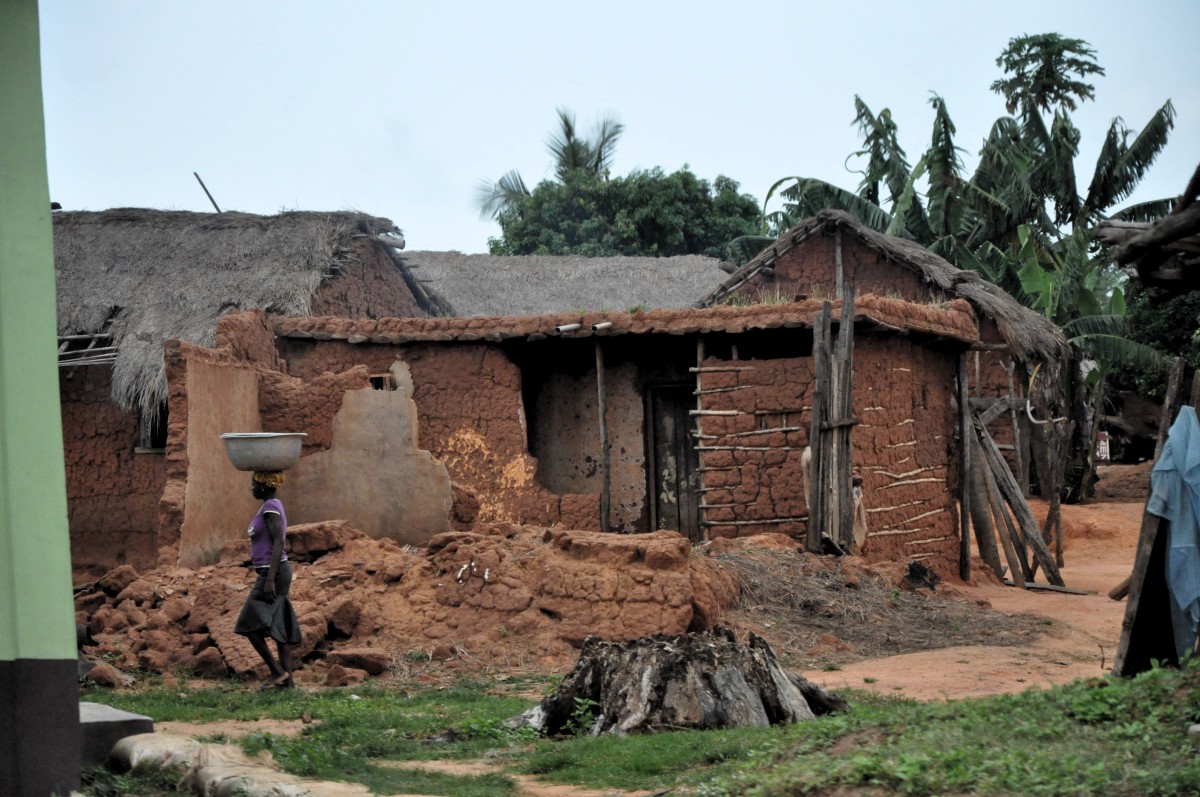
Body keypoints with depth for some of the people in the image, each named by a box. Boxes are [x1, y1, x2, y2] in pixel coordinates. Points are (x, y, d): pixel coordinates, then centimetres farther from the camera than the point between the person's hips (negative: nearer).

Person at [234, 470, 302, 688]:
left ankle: (278, 671, -10)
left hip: (273, 572, -10)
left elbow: (278, 543, -21)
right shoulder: (273, 506, 15)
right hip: (274, 573, 10)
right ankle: (286, 677, 5)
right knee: (278, 627, 7)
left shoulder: (271, 508, -14)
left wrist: (270, 580, -25)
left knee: (249, 625, -8)